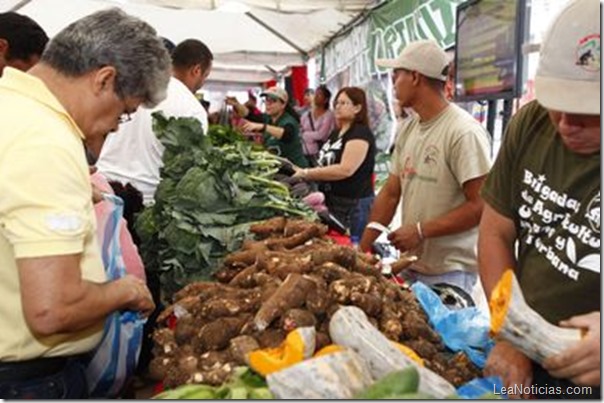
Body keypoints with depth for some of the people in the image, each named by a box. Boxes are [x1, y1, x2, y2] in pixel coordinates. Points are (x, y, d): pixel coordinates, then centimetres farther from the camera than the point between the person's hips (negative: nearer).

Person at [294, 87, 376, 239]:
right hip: (332, 203, 9)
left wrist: (307, 173, -20)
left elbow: (345, 169, -24)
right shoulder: (336, 133, 15)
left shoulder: (361, 133, -13)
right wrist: (301, 171, 4)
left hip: (353, 205, -9)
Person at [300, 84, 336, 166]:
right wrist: (314, 136, -9)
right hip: (306, 154, 4)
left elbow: (321, 134, -13)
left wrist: (306, 134, 0)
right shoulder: (306, 115, 11)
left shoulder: (329, 115, -5)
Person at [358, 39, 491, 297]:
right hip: (410, 266, 7)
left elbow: (481, 205, -19)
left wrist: (421, 231, -18)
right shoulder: (408, 130, 8)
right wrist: (362, 248, 7)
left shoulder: (463, 132, -17)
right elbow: (390, 194, 11)